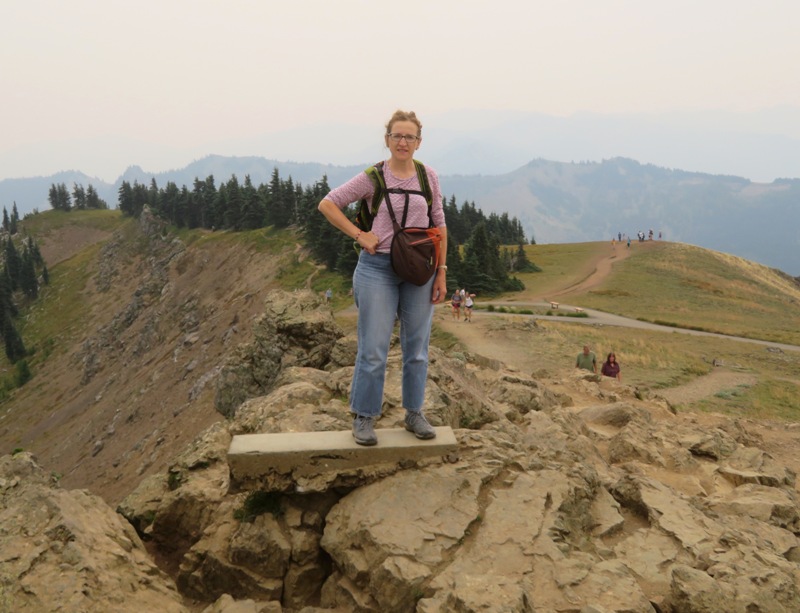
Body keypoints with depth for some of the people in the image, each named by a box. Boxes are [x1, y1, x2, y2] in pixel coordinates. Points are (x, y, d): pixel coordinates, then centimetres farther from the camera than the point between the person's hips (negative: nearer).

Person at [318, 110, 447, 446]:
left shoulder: (429, 177, 4)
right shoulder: (372, 177, -4)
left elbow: (439, 224, 7)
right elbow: (327, 204, -1)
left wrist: (441, 272, 3)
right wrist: (359, 235, -9)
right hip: (378, 269, -3)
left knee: (417, 346, 11)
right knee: (373, 349, -1)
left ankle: (414, 413, 26)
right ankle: (364, 417, 15)